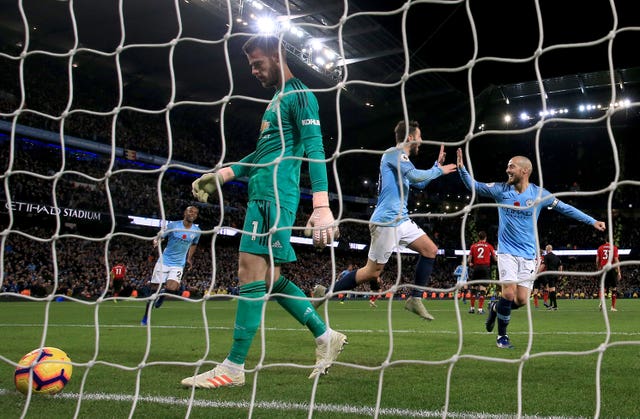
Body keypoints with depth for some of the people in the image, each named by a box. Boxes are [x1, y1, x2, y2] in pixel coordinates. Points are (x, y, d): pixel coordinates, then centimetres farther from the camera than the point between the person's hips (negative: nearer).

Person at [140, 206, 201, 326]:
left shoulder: (196, 231, 1)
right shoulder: (173, 225, -7)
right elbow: (159, 236, -5)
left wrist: (189, 258, 15)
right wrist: (156, 241, -28)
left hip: (178, 264, 1)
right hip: (164, 261, -1)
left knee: (171, 288, -22)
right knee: (154, 289, 1)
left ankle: (162, 294, 17)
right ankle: (145, 318, 19)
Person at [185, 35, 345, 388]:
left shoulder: (299, 96, -4)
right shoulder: (277, 99, 26)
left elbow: (314, 149, -16)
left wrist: (322, 207, -27)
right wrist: (222, 174, 26)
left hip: (273, 195, -10)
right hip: (262, 195, 10)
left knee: (252, 273, -11)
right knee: (269, 278, 9)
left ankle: (233, 368, -6)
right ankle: (326, 337, 18)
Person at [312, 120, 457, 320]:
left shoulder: (400, 158, 20)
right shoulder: (393, 153, -9)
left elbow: (420, 184, 32)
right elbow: (416, 176, -22)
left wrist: (437, 164, 29)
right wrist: (439, 170, -7)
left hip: (401, 220, 10)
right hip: (387, 221, -10)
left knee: (430, 250, 7)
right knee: (372, 271, -5)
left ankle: (415, 299, 9)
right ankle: (324, 293, 4)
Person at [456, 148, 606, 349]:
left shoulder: (539, 194, -4)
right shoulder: (500, 189, -3)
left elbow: (566, 208, 3)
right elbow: (474, 186, 0)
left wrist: (592, 221, 1)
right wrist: (461, 167, -15)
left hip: (528, 254, 2)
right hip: (507, 251, -1)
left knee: (521, 300, -3)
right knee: (509, 293, -15)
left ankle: (495, 307, 29)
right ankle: (502, 335, 5)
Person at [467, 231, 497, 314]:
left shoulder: (473, 246, 7)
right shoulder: (489, 246, 5)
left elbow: (469, 259, 4)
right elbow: (495, 259, 11)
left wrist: (470, 264, 25)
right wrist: (497, 259, 33)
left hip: (476, 267, 2)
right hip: (485, 267, -1)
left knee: (474, 288, 11)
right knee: (482, 288, -3)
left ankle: (472, 308, 13)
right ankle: (480, 309, -7)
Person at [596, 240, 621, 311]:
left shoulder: (600, 248, 7)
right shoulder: (614, 247, -3)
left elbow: (597, 261, 7)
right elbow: (616, 260, -7)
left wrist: (599, 269, 22)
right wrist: (619, 272, -5)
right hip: (612, 269, -3)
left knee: (604, 287, 12)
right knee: (614, 289, 7)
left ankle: (601, 302, -13)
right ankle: (613, 307, 7)